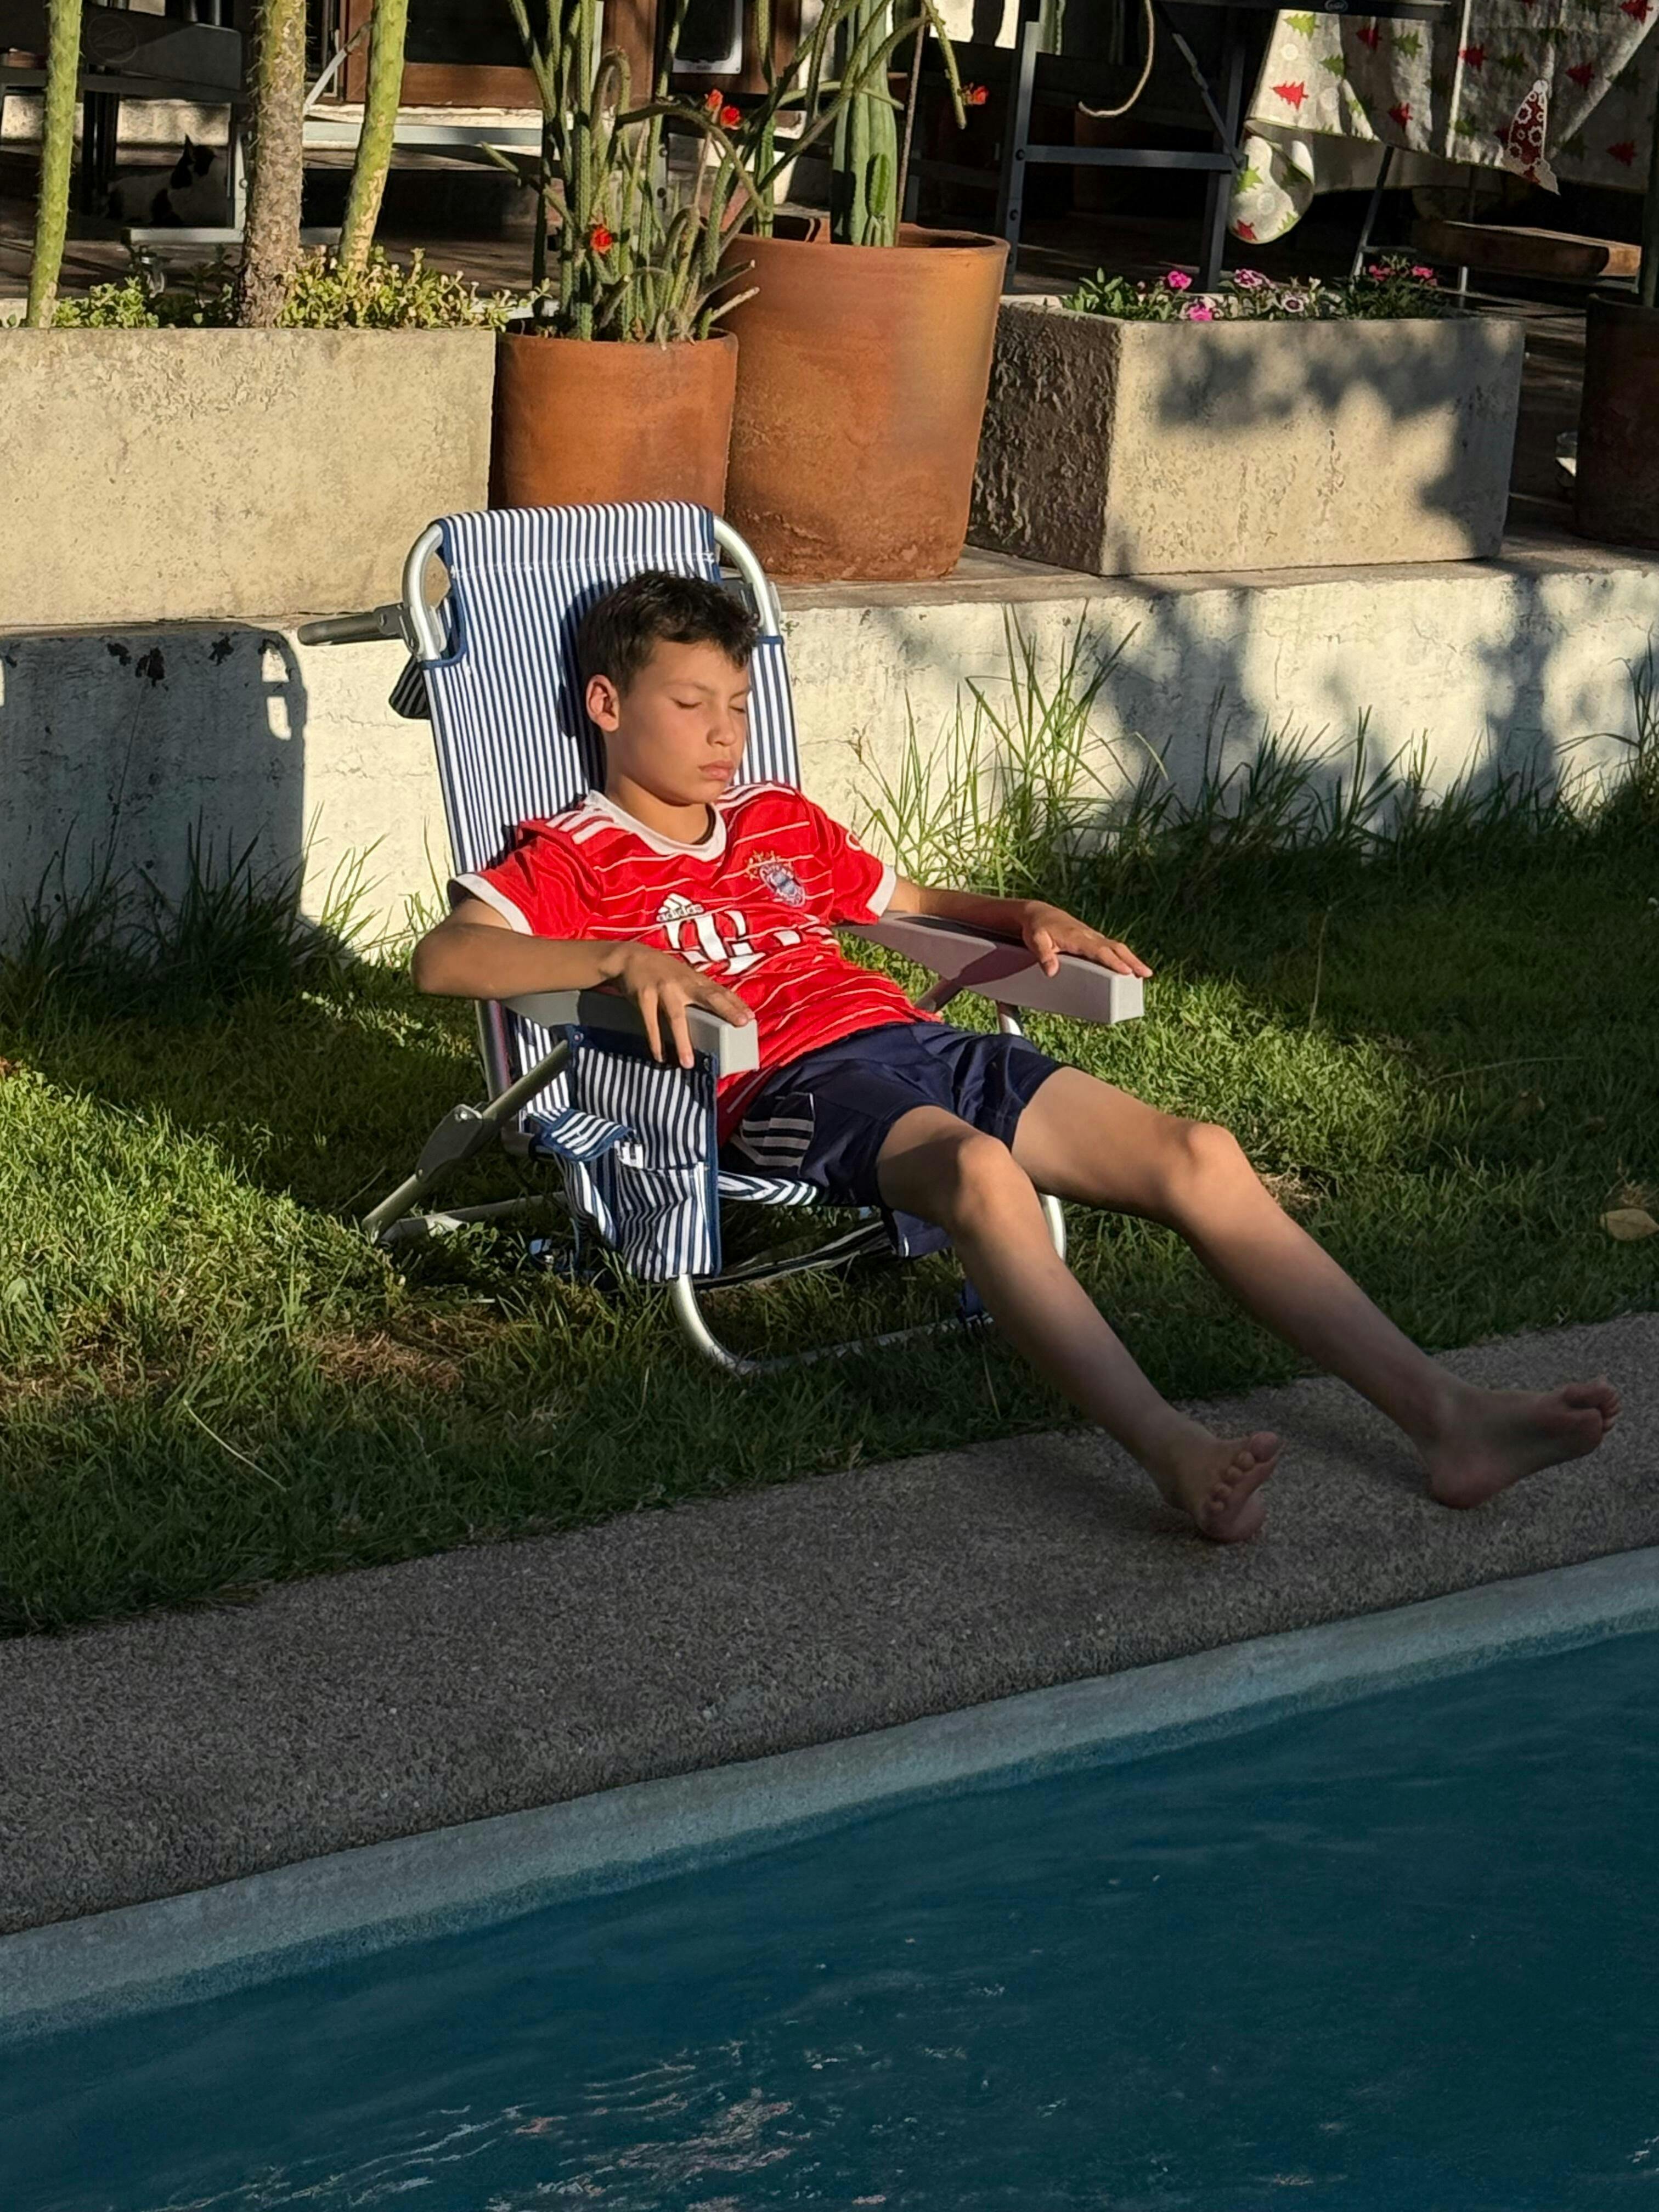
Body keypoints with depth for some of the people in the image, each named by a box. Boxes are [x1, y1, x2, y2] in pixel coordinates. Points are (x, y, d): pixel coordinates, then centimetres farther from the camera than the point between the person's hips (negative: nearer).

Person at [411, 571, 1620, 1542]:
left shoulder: (782, 823, 30)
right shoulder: (576, 855, 10)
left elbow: (909, 899, 45)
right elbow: (443, 956, -7)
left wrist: (1026, 915, 25)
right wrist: (624, 958, -20)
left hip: (920, 1040, 7)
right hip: (794, 1081, -7)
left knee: (1200, 1153, -14)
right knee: (979, 1169, -41)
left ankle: (1444, 1416, -21)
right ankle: (1176, 1455, -56)